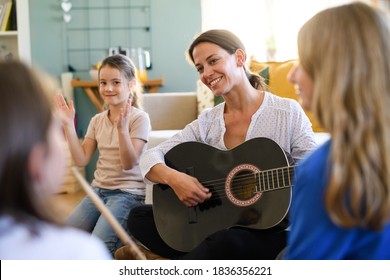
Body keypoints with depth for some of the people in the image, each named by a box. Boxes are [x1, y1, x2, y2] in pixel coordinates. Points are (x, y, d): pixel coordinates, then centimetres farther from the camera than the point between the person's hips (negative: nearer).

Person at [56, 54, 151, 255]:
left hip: (127, 193, -6)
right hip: (98, 190, 6)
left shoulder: (139, 118, -9)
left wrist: (121, 127, -30)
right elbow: (81, 160, 3)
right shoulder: (97, 120, 9)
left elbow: (129, 163, -16)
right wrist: (69, 125, -4)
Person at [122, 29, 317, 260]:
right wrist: (173, 178, -21)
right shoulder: (207, 122, 7)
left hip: (271, 231, -4)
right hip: (217, 225, 5)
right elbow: (150, 159, 1)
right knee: (139, 217, -9)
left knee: (229, 241, -38)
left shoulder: (287, 112, -3)